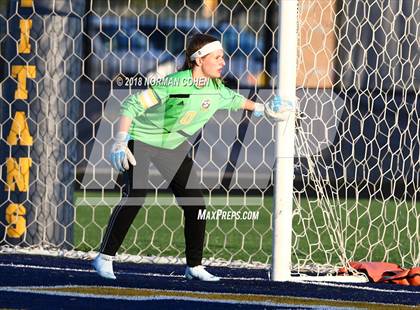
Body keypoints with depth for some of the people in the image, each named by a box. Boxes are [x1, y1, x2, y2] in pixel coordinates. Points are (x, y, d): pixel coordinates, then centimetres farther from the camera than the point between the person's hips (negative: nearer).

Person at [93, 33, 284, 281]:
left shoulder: (217, 91, -9)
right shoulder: (175, 83, -30)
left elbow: (234, 100, 18)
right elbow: (132, 105, -28)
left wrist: (262, 108, 18)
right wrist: (121, 142, -34)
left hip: (174, 146, 6)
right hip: (141, 139, -6)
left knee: (196, 203, -1)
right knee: (135, 197, -21)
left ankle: (194, 266, 11)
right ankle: (105, 258, -11)